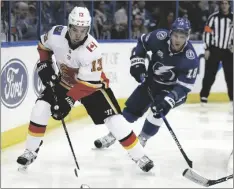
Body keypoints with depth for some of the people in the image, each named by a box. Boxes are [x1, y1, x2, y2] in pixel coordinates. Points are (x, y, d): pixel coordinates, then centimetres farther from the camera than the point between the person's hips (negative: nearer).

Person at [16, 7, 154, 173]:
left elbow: (88, 83, -32)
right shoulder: (56, 34, -23)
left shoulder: (92, 50, -36)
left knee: (114, 119, -16)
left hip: (93, 85, -4)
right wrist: (44, 64, -8)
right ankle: (31, 152, 4)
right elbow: (44, 45, 3)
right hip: (65, 82, 4)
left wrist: (69, 101, -35)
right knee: (41, 108, -13)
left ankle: (140, 156, -5)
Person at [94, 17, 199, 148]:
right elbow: (142, 42, -2)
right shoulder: (160, 37, -24)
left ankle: (142, 139, -5)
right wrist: (137, 62, -12)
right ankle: (112, 135, 25)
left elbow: (185, 86, -31)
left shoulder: (191, 58, -32)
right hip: (151, 80, 4)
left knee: (159, 109, -26)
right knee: (132, 107, 5)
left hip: (172, 87, -3)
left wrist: (170, 99, -44)